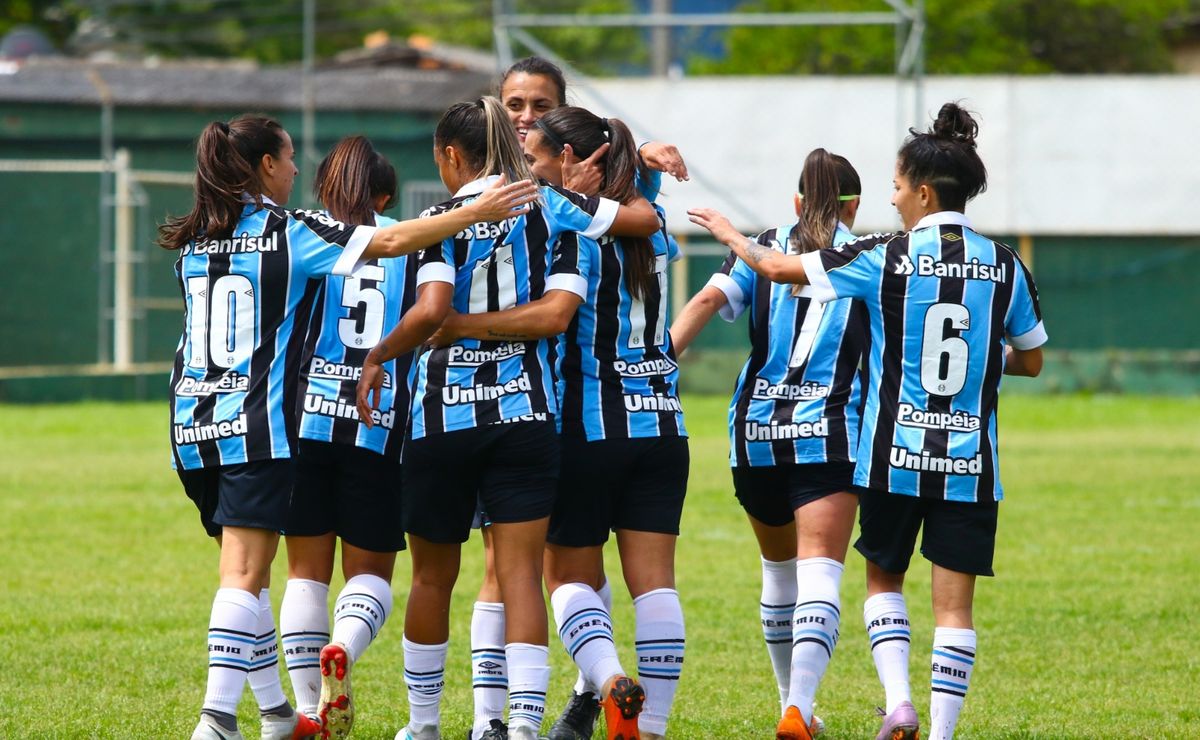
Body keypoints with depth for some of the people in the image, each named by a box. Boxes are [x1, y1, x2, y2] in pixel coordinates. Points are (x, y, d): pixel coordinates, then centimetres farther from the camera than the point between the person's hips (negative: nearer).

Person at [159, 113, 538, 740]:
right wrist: (477, 213, -9)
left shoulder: (193, 241, 11)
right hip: (255, 426, -6)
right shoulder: (287, 232, -6)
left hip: (193, 424, 6)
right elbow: (391, 240, -12)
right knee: (243, 576, -10)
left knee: (245, 572, 15)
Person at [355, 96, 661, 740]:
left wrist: (378, 357, -5)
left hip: (444, 415, -2)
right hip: (525, 412, 2)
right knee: (521, 574, -3)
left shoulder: (442, 220, -7)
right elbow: (645, 219, 5)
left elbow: (432, 313, -18)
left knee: (432, 577, 13)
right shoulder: (548, 208, 2)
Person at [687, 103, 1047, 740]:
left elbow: (780, 268, 1)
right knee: (954, 603, 4)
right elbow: (1029, 360, 11)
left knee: (883, 578, 17)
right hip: (971, 462, 1)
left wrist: (731, 234, 19)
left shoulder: (887, 258, -7)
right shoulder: (1004, 266, 0)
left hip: (894, 455, -1)